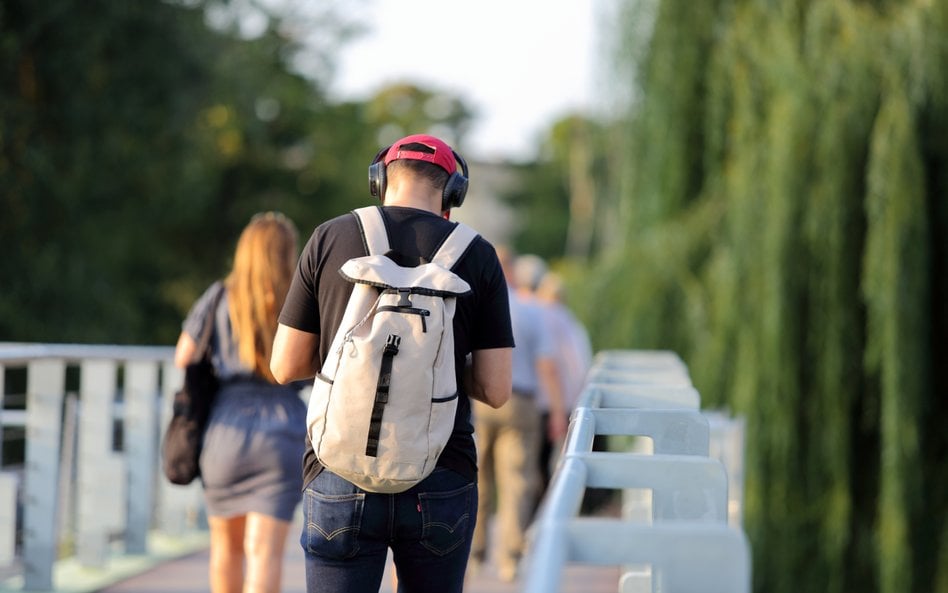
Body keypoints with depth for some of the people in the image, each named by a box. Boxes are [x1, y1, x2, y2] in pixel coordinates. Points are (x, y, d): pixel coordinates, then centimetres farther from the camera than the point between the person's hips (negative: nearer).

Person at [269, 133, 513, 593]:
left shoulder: (330, 239, 1)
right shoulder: (477, 255, 1)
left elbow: (285, 366, 3)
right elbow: (495, 391, -1)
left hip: (341, 481, 0)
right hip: (441, 484, 1)